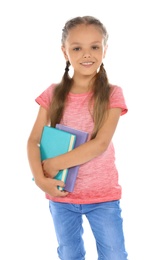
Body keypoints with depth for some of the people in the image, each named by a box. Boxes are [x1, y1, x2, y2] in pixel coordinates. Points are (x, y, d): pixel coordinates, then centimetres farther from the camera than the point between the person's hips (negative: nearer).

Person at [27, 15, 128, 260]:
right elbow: (33, 141, -7)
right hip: (61, 195, 3)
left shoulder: (112, 94, -10)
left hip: (103, 195, -2)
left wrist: (54, 164, -21)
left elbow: (100, 144, -19)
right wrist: (41, 179, -23)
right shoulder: (53, 94, -3)